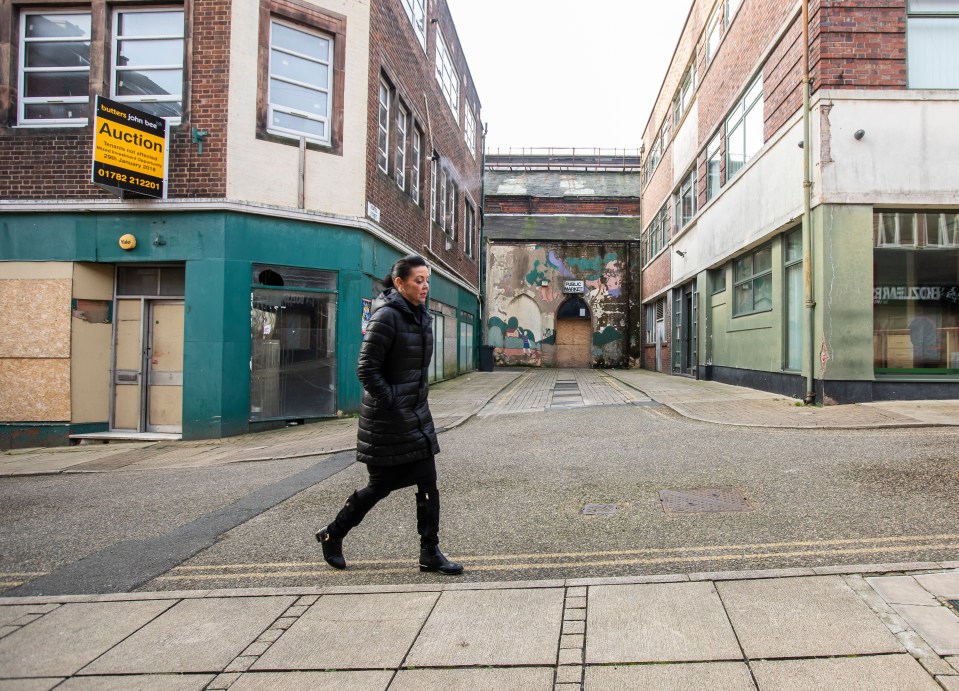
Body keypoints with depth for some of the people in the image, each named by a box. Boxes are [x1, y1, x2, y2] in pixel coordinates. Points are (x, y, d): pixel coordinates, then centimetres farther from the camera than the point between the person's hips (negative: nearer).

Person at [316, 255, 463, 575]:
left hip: (416, 413, 8)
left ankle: (430, 553, 16)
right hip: (388, 417, -8)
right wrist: (391, 402, -18)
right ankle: (332, 534, 30)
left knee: (427, 483, 5)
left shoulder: (421, 316, 8)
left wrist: (419, 398, 14)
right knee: (383, 483, 7)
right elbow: (366, 369, -18)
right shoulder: (387, 315, -17)